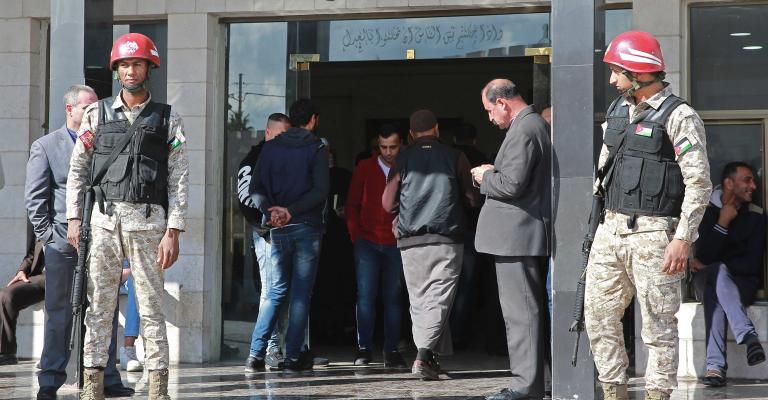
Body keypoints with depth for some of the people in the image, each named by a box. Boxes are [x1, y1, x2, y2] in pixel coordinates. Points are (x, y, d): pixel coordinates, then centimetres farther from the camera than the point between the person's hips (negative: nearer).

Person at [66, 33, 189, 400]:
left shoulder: (167, 119, 6)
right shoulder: (98, 114, 11)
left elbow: (179, 179, 1)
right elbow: (77, 169, 12)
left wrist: (173, 232, -6)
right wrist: (74, 219, 3)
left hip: (147, 220, -2)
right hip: (104, 218, 2)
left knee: (151, 306, -1)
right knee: (98, 305, 1)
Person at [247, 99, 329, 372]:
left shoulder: (271, 147, 7)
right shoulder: (317, 149, -3)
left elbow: (256, 187, -1)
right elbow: (320, 190, -14)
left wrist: (270, 210, -12)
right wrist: (291, 211, -15)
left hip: (278, 228, 3)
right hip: (307, 227, -3)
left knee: (276, 290, 11)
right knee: (301, 293, 3)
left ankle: (256, 354, 4)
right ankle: (293, 357, 1)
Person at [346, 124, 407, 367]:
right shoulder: (365, 168, 7)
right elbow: (351, 205, 10)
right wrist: (356, 235, 2)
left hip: (395, 244, 0)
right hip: (367, 242, 0)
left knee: (393, 297, 3)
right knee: (365, 295, -5)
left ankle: (392, 351, 6)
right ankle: (364, 348, -1)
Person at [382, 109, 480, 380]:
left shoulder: (403, 159, 5)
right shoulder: (455, 157, 4)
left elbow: (387, 203, 5)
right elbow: (473, 199, 6)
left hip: (411, 241, 1)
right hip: (447, 239, -1)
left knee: (419, 299, 10)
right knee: (438, 298, -4)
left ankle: (432, 357, 9)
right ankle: (424, 355, -19)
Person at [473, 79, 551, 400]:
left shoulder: (523, 131, -17)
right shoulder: (538, 125, 16)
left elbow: (511, 184, -22)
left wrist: (486, 177, -5)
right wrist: (494, 173, 16)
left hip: (517, 237, -11)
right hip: (532, 233, 11)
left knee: (520, 311, -8)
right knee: (532, 310, 13)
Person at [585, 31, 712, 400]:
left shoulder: (678, 117, -10)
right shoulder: (618, 110, 13)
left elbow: (699, 183, -13)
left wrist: (683, 238, -18)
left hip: (652, 233, -8)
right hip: (610, 229, 8)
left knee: (658, 324, -1)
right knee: (599, 315, 8)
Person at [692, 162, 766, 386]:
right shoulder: (705, 210, -1)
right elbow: (703, 257, -10)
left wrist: (709, 266, -7)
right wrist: (723, 223, -16)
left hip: (741, 283, 0)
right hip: (705, 280, 0)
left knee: (714, 292, -36)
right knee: (717, 271, -37)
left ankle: (715, 365, -50)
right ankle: (748, 336, -55)